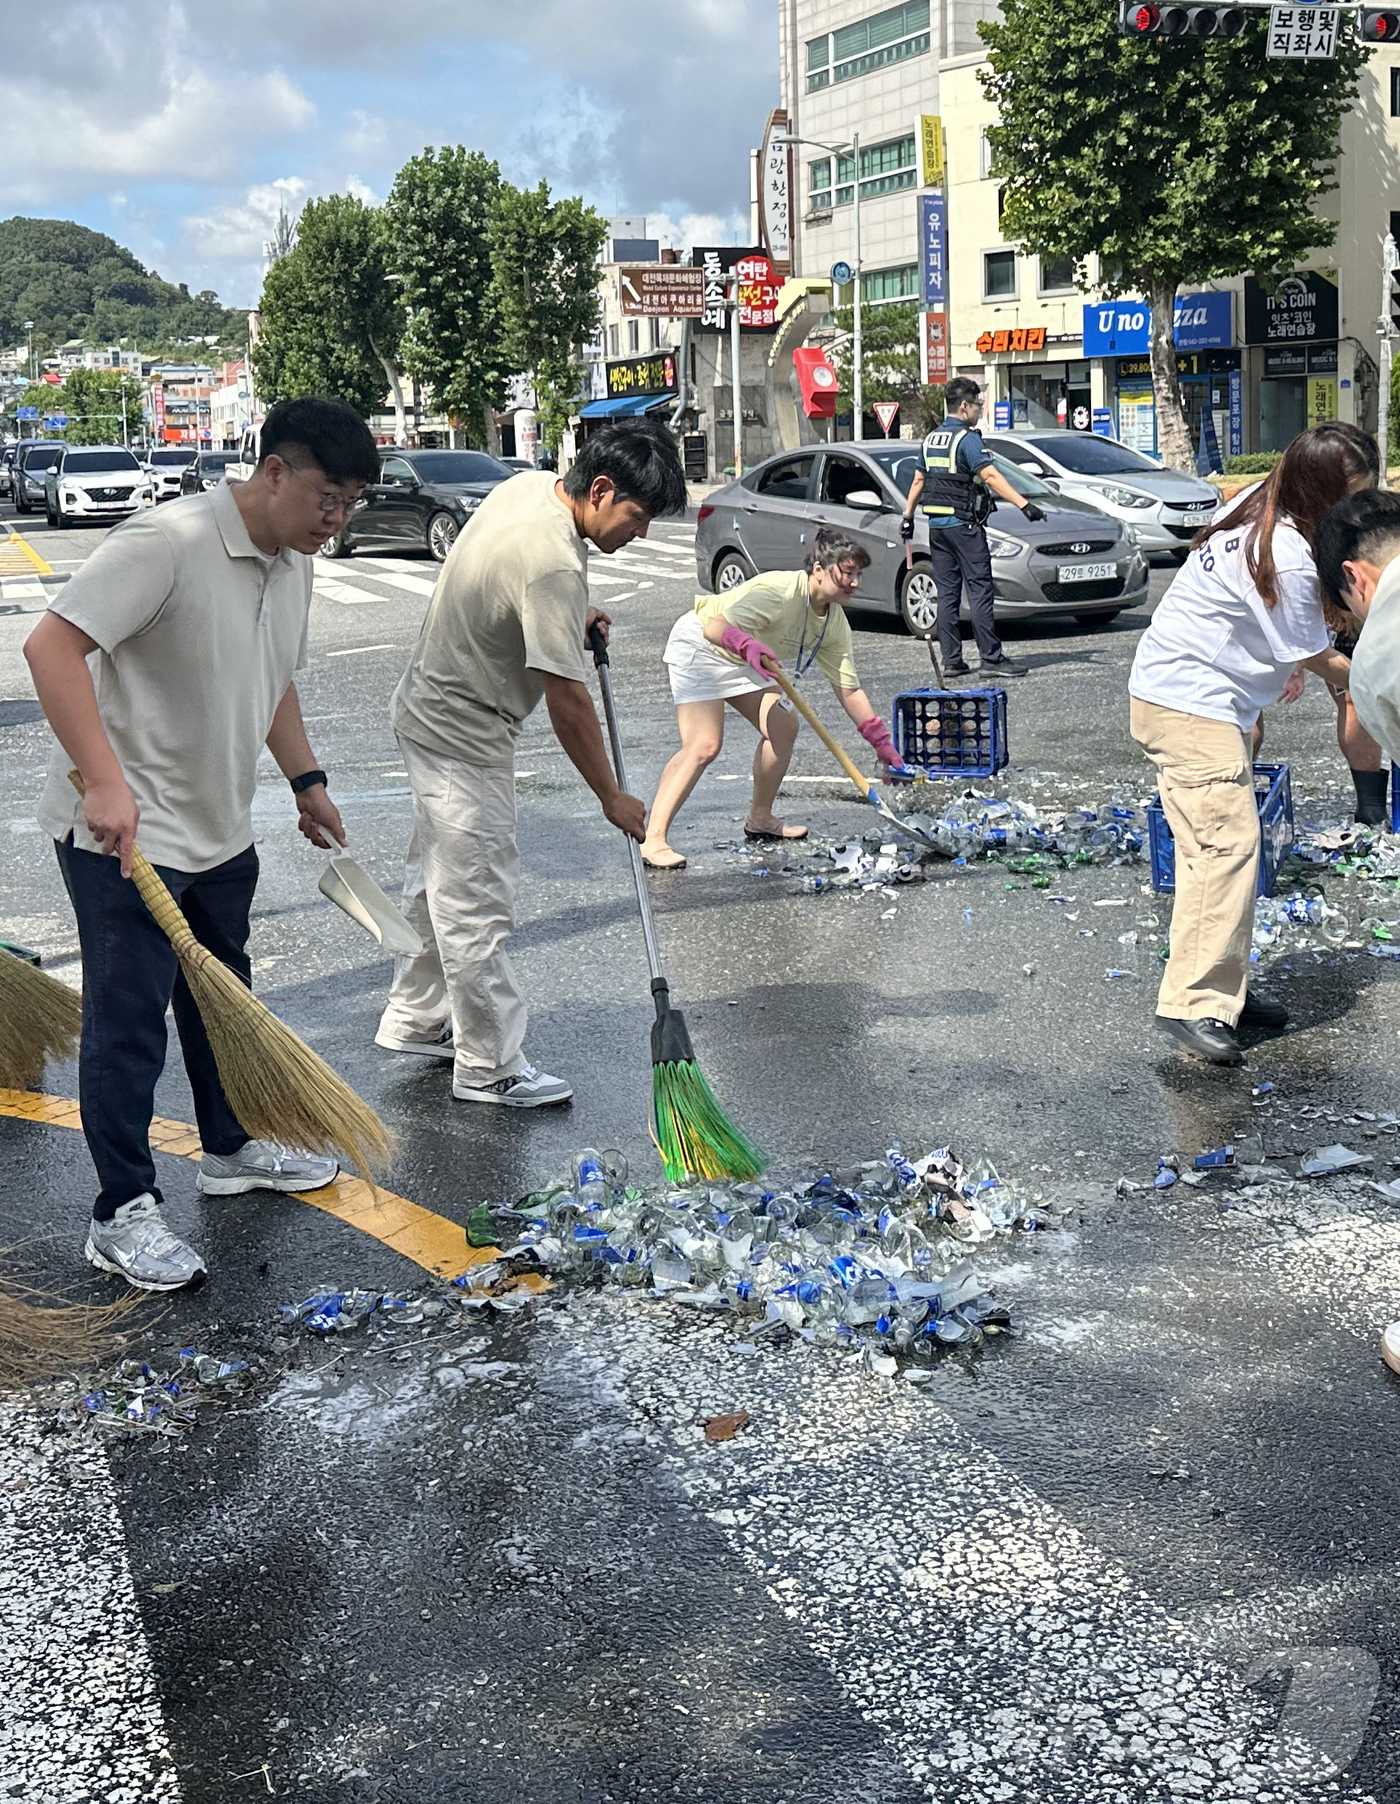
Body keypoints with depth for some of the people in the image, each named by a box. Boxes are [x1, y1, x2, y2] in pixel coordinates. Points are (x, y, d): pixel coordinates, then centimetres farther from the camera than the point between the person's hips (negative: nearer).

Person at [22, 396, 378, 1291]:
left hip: (219, 830, 9)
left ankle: (230, 1149, 40)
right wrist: (104, 782, -34)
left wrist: (307, 780, 18)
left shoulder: (293, 565, 6)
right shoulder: (170, 541, -23)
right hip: (123, 833, -9)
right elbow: (52, 645, -28)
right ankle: (125, 1211, 8)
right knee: (129, 1023, -2)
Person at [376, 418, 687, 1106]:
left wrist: (572, 619, 14)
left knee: (438, 881, 21)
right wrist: (610, 795, -16)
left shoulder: (531, 484, -1)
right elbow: (566, 699, -26)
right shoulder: (553, 565, -30)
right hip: (462, 736, -11)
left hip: (433, 709, 11)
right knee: (478, 906, -2)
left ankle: (415, 1019, 35)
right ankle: (489, 1067, 7)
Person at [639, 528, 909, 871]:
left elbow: (848, 689, -1)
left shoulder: (834, 623, -7)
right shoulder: (780, 591, -32)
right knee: (704, 745, -22)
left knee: (783, 726, 4)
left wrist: (881, 743, -5)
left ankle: (760, 820, 20)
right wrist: (748, 646, -58)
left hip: (744, 660, 9)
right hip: (699, 646, -9)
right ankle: (652, 840, -24)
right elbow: (714, 627, -39)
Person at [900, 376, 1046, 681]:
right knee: (980, 590, -7)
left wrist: (908, 516, 31)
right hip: (963, 523, -8)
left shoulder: (931, 438, 14)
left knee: (947, 593, 8)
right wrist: (1024, 505, -27)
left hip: (936, 524, 8)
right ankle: (992, 658, -8)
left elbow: (919, 479, 22)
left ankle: (951, 661, 7)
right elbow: (990, 476, -22)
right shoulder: (966, 438, -11)